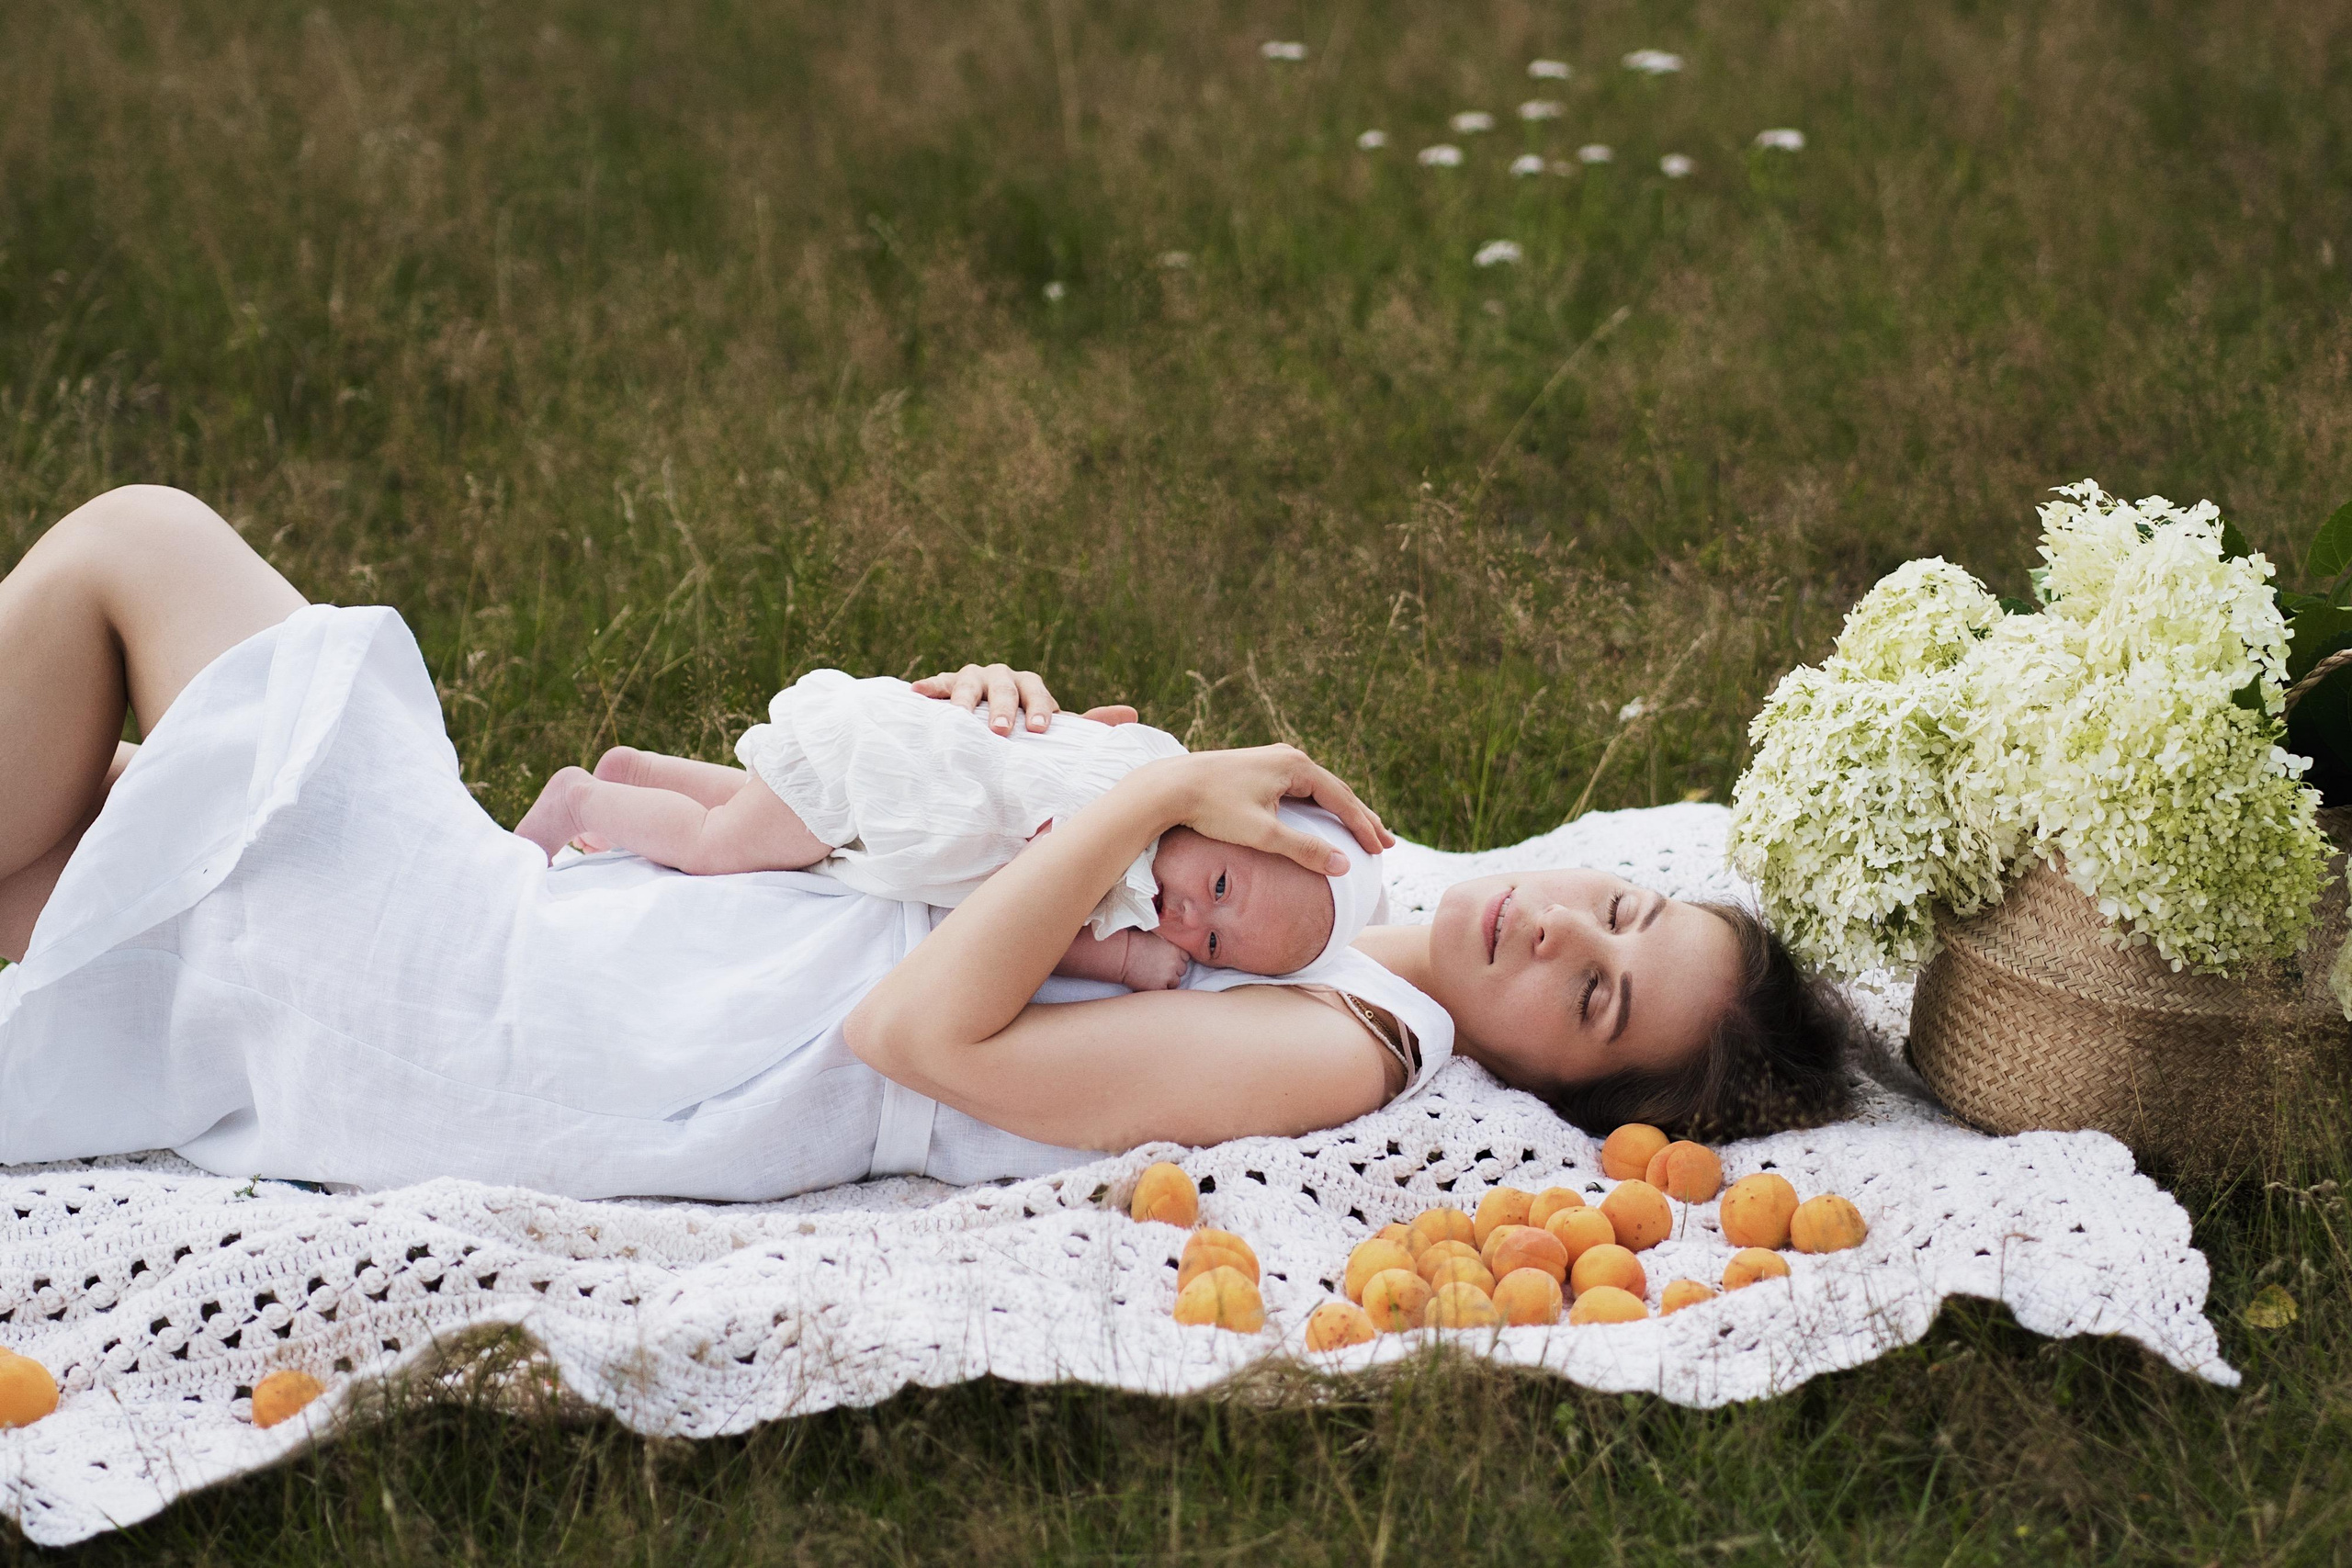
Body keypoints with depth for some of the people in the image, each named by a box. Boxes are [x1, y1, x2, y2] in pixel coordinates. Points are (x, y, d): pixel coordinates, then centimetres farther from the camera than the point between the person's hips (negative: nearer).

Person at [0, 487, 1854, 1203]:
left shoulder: (1332, 1055, -22)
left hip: (490, 1016, -8)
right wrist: (997, 712, -7)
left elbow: (917, 1030, -30)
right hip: (567, 923, 8)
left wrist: (1161, 789, -26)